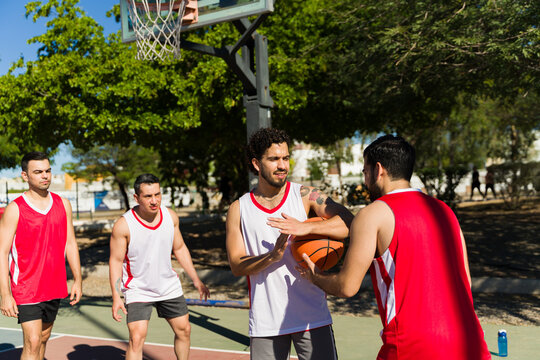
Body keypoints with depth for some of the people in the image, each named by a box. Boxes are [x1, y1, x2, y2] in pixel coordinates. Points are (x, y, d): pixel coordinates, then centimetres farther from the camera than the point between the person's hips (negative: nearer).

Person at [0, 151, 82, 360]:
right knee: (32, 343, -9)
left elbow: (70, 243, 11)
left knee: (43, 340, 16)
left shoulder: (63, 204, 6)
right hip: (26, 289, -5)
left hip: (54, 288, 5)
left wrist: (77, 280, 8)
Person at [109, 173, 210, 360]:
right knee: (137, 337, -14)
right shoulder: (123, 225, -20)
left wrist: (196, 280, 7)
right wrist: (116, 297, -18)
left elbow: (180, 249, 7)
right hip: (138, 290, -5)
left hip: (169, 287, 5)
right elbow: (116, 261, -12)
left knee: (183, 330, 13)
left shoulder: (171, 216, -6)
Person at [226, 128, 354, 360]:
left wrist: (305, 227, -25)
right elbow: (236, 266, -2)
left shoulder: (305, 196, 0)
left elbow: (350, 224, -13)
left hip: (312, 316, -1)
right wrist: (272, 256, -19)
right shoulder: (239, 209, 3)